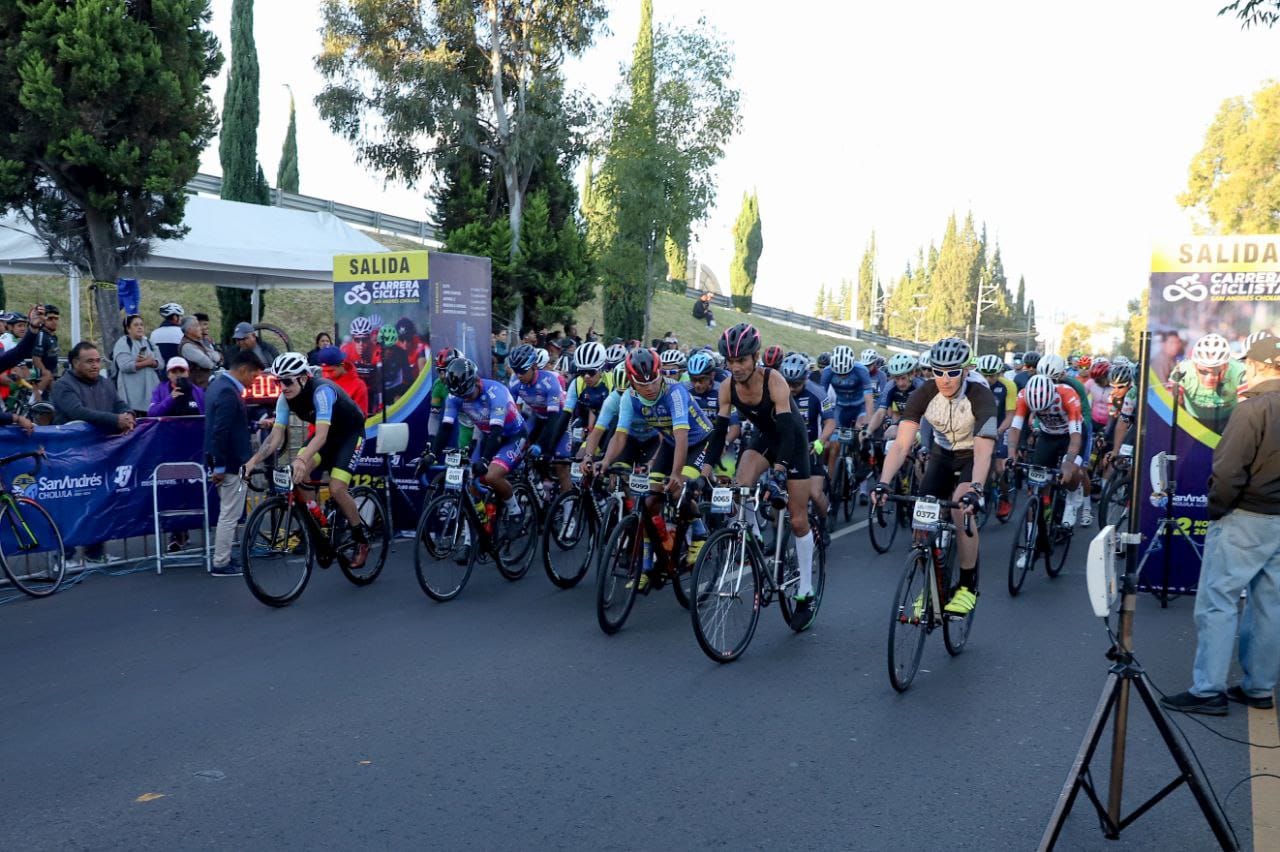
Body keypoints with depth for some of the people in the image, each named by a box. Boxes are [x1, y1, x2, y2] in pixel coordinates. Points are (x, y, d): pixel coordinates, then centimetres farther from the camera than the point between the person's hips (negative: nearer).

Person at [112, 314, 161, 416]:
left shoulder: (148, 343, 19)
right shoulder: (122, 344, -1)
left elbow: (159, 363, 6)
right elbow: (125, 366, -16)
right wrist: (147, 362, -7)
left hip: (150, 388, 6)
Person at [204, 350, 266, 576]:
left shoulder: (219, 384, 11)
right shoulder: (228, 392, -21)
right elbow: (220, 432, -24)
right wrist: (219, 467, -21)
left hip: (226, 461, 11)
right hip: (231, 463, -11)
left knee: (228, 512, 20)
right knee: (230, 514, -2)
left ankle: (225, 555, 29)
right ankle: (221, 564, 6)